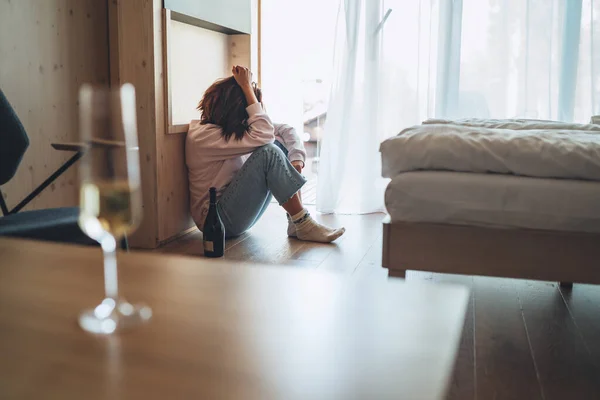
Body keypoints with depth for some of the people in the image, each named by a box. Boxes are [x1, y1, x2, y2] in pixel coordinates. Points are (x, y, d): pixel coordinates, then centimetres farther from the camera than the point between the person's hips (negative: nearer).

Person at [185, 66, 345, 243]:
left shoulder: (233, 128, 5)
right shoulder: (202, 136, -20)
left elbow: (285, 129, 4)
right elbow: (264, 135, -28)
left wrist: (297, 157, -16)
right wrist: (247, 87, -22)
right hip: (219, 219, -9)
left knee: (279, 142, -4)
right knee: (268, 152, -26)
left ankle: (295, 222, -10)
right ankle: (303, 225, -18)